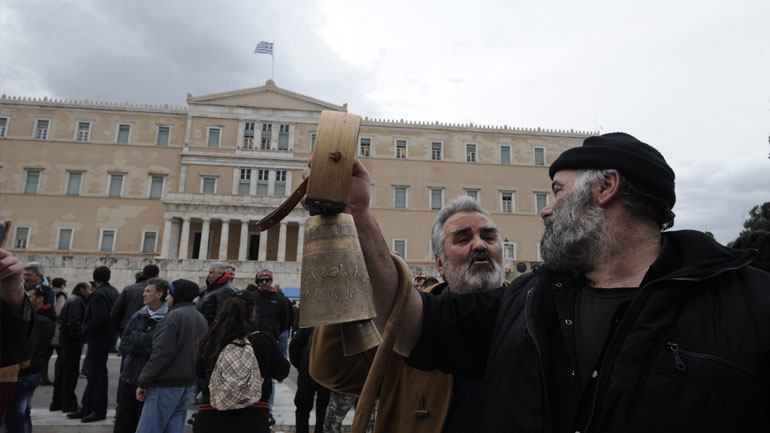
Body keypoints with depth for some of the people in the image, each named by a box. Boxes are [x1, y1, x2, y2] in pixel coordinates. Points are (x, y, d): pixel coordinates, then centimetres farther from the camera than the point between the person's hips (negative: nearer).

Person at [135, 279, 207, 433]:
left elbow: (161, 353, -17)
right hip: (187, 386, 8)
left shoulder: (174, 316, -13)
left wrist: (143, 382, -10)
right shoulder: (201, 319, 12)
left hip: (165, 386, -8)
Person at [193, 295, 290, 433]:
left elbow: (200, 372, 12)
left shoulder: (209, 340, -6)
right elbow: (282, 373, 2)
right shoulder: (264, 340, -13)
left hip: (210, 416, 2)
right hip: (253, 416, -2)